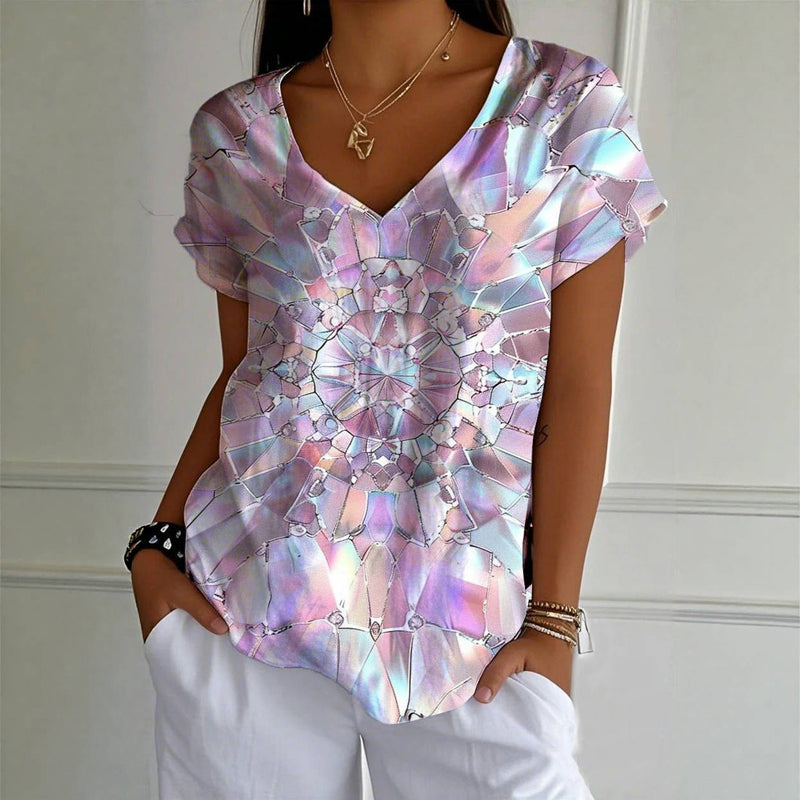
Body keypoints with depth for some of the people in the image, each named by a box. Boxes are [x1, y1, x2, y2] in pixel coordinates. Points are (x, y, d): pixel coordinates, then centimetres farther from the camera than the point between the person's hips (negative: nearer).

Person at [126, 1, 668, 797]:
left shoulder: (573, 104, -1)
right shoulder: (232, 132, 3)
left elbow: (579, 386, -4)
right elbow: (240, 372, 9)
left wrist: (555, 615, -5)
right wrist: (154, 545, 0)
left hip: (465, 611, -1)